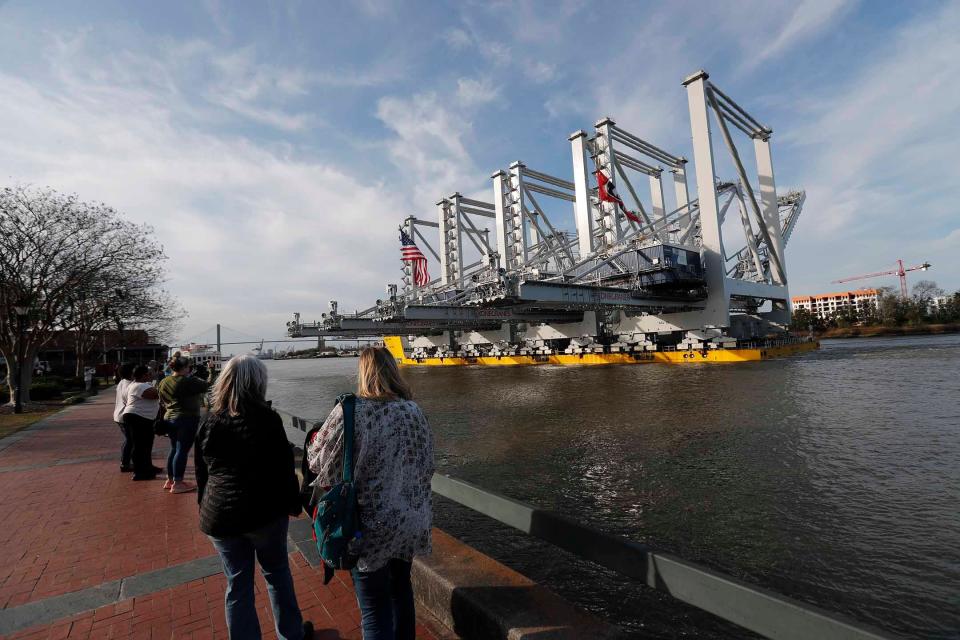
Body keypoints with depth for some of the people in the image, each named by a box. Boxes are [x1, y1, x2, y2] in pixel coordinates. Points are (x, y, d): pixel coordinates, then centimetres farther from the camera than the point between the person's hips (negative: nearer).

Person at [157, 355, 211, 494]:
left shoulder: (163, 382, 9)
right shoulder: (188, 381, -16)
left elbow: (162, 401, 18)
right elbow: (208, 385, -13)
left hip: (169, 419, 8)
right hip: (187, 419, -8)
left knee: (174, 449, 18)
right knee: (182, 450, -3)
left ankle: (170, 480, 26)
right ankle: (177, 484, 1)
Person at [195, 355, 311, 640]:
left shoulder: (209, 422, -2)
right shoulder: (267, 419, -15)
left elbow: (202, 474, 7)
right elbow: (284, 467, -11)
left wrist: (206, 510, 19)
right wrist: (293, 503, 2)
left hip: (220, 515, 3)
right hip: (265, 511, -3)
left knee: (237, 583, 16)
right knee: (277, 573, 17)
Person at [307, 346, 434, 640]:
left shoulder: (350, 410, -19)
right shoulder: (413, 410, -4)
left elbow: (319, 460, -8)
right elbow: (427, 464, 5)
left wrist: (315, 439, 12)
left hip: (372, 526, -5)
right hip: (412, 521, 5)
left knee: (375, 608, 12)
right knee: (401, 586, 26)